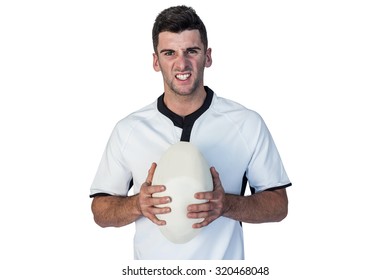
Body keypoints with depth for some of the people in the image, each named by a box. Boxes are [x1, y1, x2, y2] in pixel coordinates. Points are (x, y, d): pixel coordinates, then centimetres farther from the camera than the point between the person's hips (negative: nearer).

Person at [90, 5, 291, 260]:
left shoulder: (247, 124, -9)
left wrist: (227, 204, -22)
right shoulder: (127, 130, -6)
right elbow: (100, 212, -1)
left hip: (223, 263, -1)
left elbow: (278, 205, -5)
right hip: (151, 269, 1)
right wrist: (137, 204, -20)